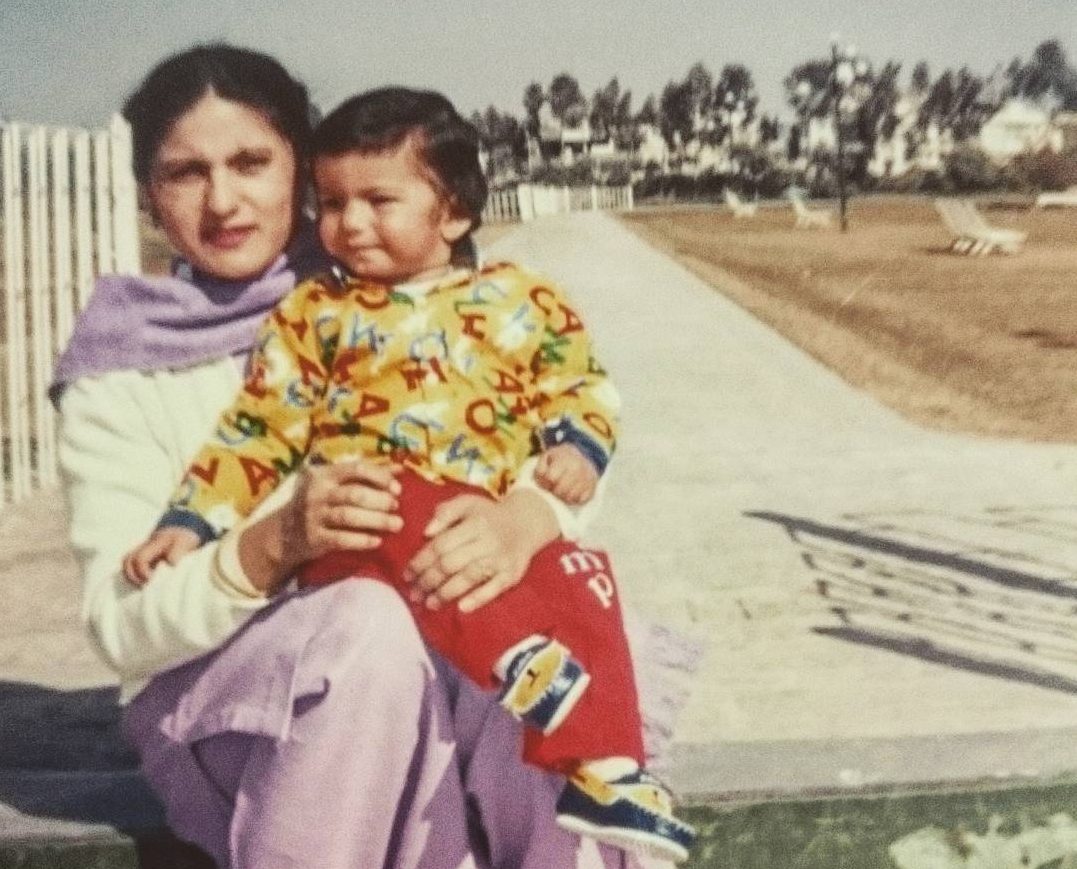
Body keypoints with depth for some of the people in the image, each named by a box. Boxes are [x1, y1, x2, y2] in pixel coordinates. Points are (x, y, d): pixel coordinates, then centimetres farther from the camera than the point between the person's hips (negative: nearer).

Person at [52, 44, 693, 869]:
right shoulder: (122, 372, -3)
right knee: (372, 628, -35)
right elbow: (123, 626, -9)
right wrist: (275, 544, -28)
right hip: (208, 688, -2)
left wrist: (528, 515, -26)